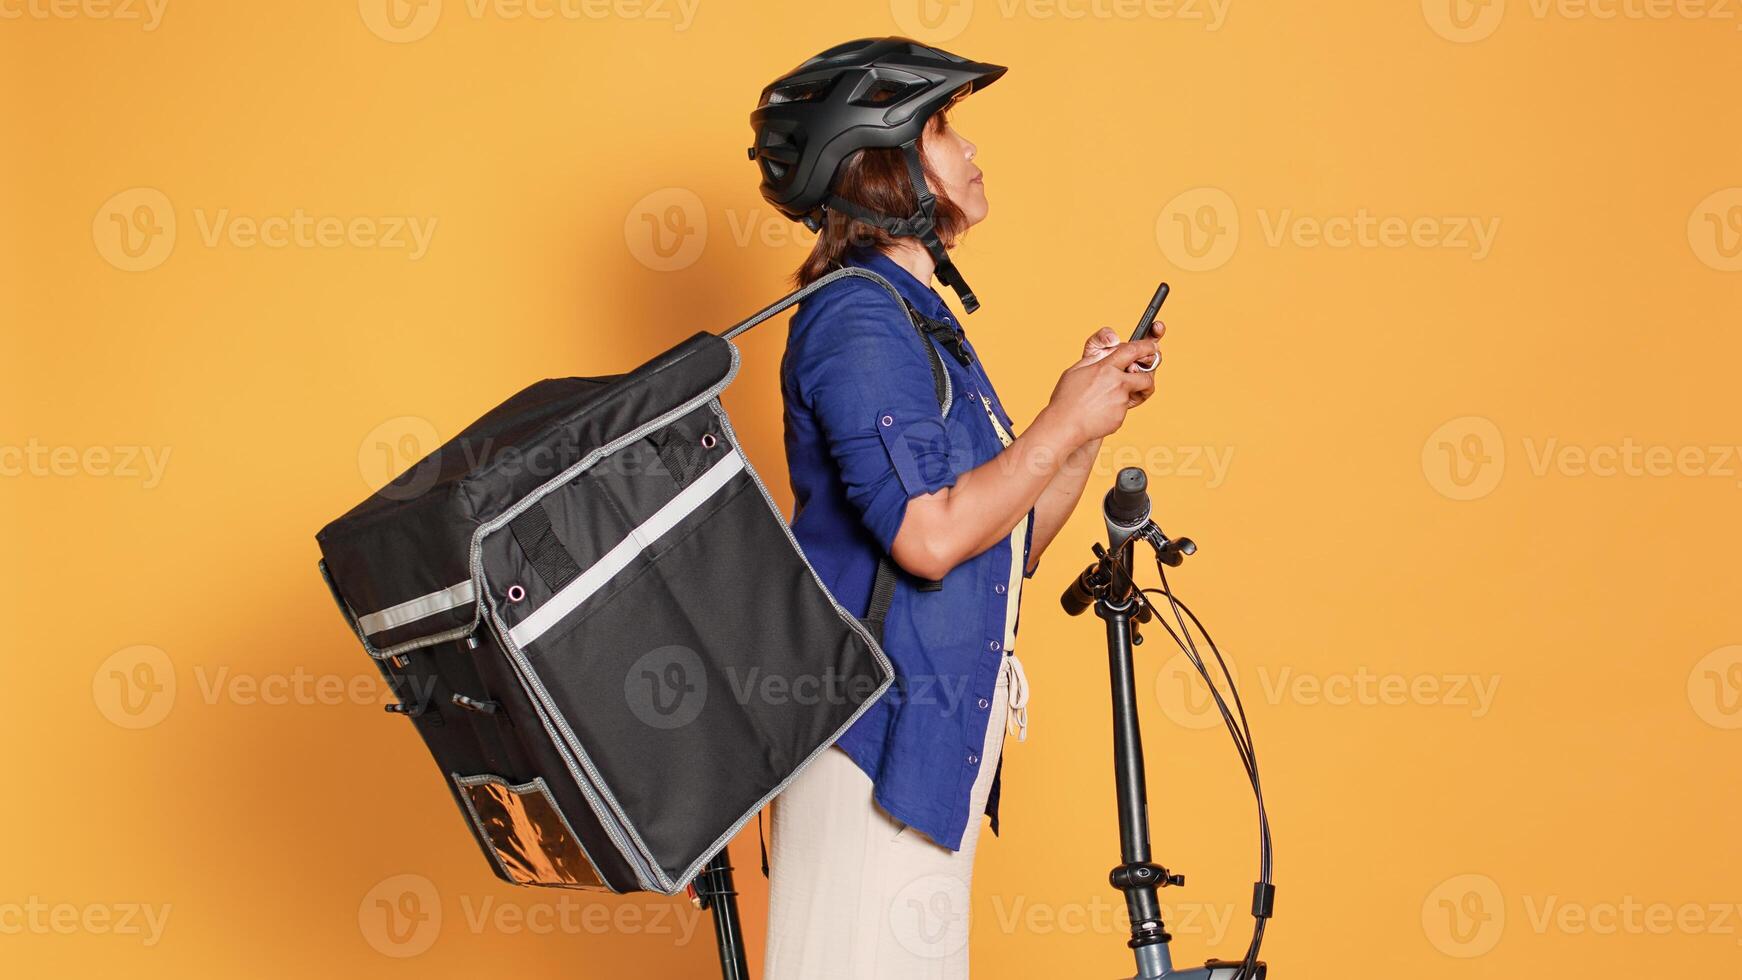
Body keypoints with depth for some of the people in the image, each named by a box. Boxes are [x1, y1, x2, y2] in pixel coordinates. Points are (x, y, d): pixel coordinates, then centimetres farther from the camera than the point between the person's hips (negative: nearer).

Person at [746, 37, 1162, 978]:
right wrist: (1065, 424, -10)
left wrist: (1093, 411, 10)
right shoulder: (856, 316, -11)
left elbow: (1008, 548, 20)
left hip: (940, 739, 10)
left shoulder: (918, 321, 19)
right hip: (875, 730, -10)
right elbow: (930, 536, -22)